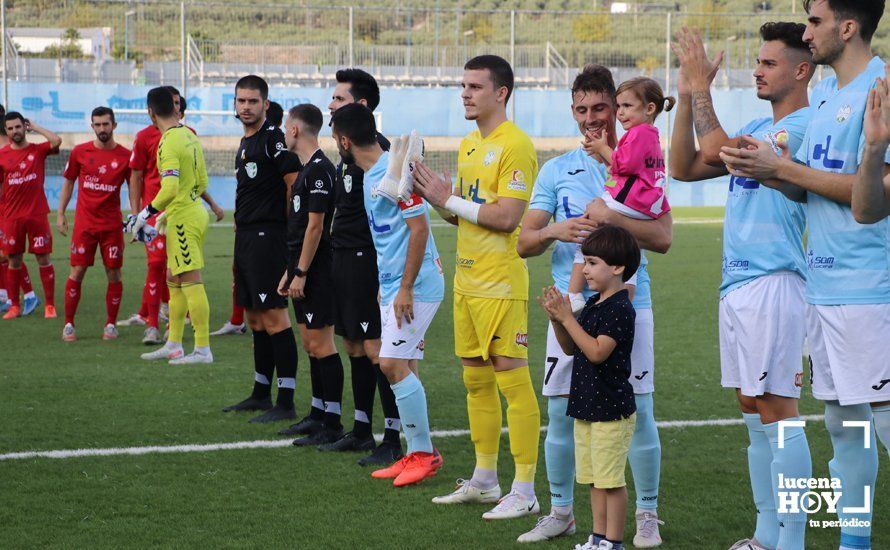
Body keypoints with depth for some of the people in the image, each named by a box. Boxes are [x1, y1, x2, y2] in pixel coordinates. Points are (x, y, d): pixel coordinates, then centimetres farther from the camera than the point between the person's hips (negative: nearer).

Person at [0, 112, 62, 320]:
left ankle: (50, 305, 6)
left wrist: (34, 127, -8)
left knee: (43, 258, 1)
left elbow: (56, 141, -20)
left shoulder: (38, 150, 1)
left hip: (37, 215, -1)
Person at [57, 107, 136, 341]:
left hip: (112, 225, 0)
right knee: (77, 272, -2)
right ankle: (68, 324, 6)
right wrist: (60, 214, 7)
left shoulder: (125, 155, -1)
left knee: (113, 274, 1)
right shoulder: (80, 152, 1)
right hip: (84, 223, 0)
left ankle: (111, 324, 12)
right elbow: (68, 182, 11)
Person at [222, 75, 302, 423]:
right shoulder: (245, 143, 19)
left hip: (267, 237, -10)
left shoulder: (273, 139, -11)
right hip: (245, 238, 10)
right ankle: (261, 395, 23)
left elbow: (296, 183, -17)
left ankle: (286, 403, -10)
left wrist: (286, 227, -12)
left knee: (273, 317, -11)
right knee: (255, 319, 14)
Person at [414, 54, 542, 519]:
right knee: (475, 380, 14)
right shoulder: (469, 144, 16)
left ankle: (524, 491, -1)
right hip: (466, 281, 9)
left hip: (501, 286, -9)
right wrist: (433, 195, 2)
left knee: (512, 381, -6)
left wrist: (450, 199, -15)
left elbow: (506, 217, -21)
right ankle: (484, 480, 25)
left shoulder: (515, 146, -13)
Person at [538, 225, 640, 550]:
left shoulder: (621, 309, -16)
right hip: (586, 407, 9)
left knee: (611, 479, -2)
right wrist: (556, 320, -1)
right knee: (594, 478, 14)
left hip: (612, 410, -9)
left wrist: (567, 318, -22)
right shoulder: (592, 305, 12)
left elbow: (597, 352, -25)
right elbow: (570, 348, 15)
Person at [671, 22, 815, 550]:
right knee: (755, 414, 11)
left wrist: (701, 84, -9)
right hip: (736, 284, 9)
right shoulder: (756, 130, 18)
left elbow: (716, 150, -19)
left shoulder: (804, 126, -11)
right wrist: (688, 94, 8)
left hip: (772, 284, -9)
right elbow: (685, 168, 16)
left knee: (777, 412, -10)